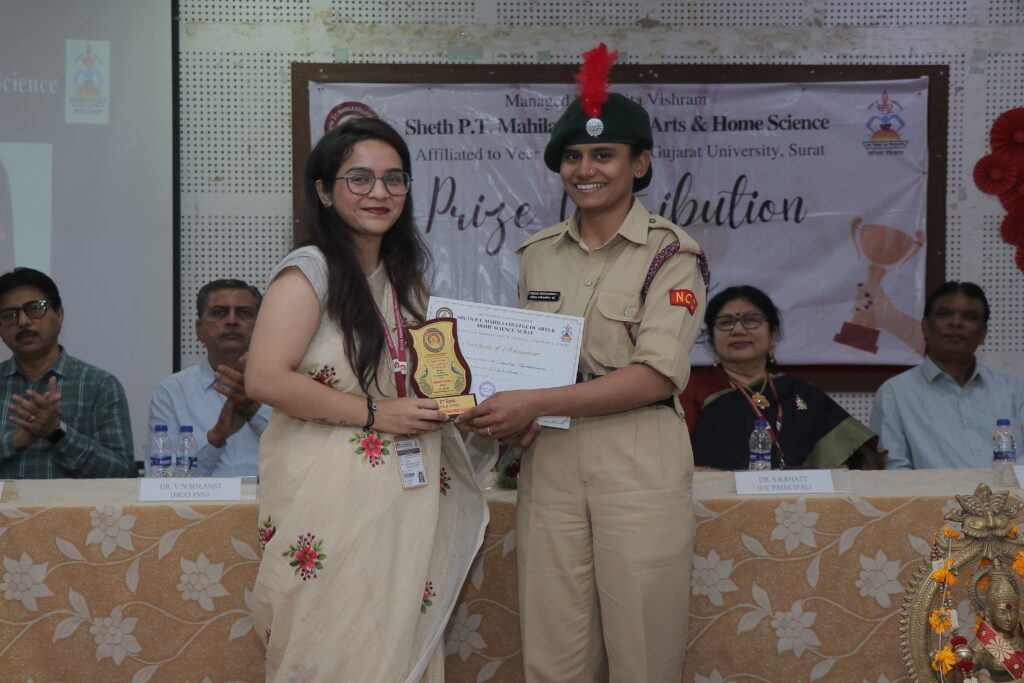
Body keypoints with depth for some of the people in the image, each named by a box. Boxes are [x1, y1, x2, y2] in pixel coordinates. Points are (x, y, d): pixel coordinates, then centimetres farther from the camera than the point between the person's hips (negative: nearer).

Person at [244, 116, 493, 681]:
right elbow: (264, 380, -19)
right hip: (333, 501, -7)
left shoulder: (405, 277, 15)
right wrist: (373, 413, -17)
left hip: (407, 498, 7)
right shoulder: (309, 272, -9)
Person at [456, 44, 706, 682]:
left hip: (638, 461, -4)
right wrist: (514, 416, -3)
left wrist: (535, 403, -19)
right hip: (549, 459, 4)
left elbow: (657, 375, -14)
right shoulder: (538, 254, 12)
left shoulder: (670, 252, -4)